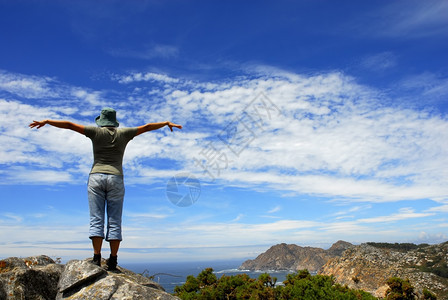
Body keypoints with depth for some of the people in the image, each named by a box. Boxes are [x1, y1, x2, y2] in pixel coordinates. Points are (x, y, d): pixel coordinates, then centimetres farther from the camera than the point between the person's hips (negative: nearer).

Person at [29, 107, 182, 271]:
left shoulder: (96, 132, 8)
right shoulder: (123, 133, 10)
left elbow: (69, 125, 9)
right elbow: (147, 127, 18)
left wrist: (46, 121, 20)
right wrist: (167, 123, 29)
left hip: (96, 177, 0)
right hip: (116, 179, 1)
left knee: (96, 220, -1)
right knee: (114, 222, 1)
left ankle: (97, 258, -7)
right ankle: (113, 260, -1)